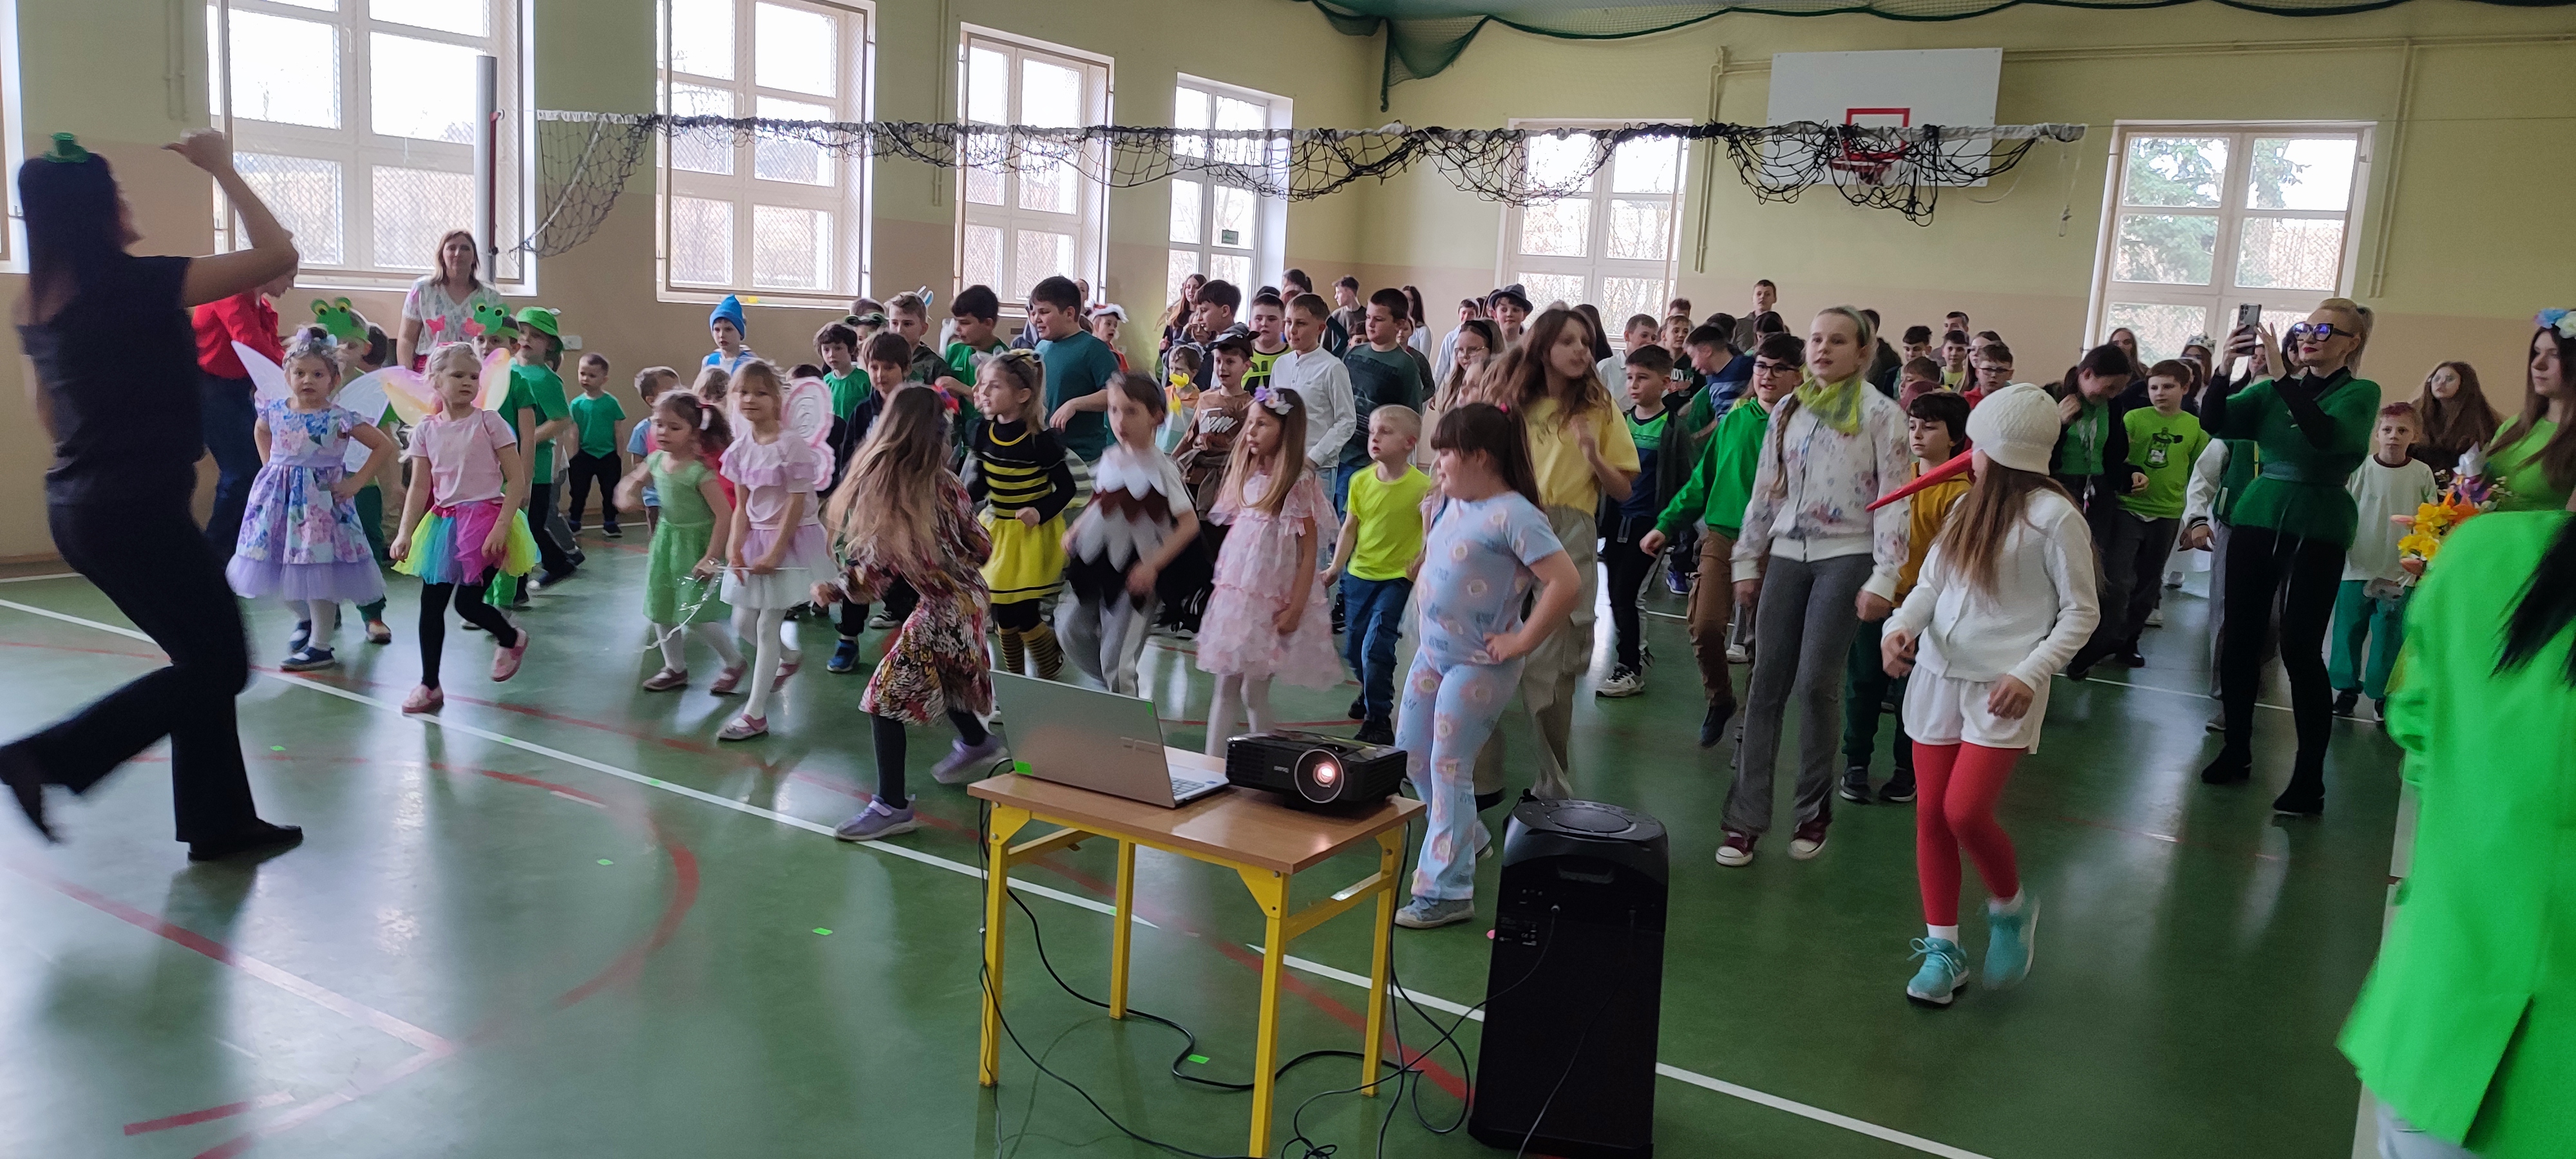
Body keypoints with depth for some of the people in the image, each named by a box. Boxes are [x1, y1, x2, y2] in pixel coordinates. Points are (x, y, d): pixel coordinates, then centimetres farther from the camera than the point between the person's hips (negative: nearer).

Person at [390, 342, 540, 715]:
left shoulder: (488, 422, -7)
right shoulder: (426, 431, 4)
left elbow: (516, 480, -9)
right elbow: (419, 488, 4)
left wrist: (501, 527, -17)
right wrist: (405, 534, -6)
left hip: (485, 518, -4)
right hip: (443, 523, 5)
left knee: (467, 603, -6)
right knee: (430, 604, 4)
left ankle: (512, 638, 27)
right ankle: (429, 685, 16)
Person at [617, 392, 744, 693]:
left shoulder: (699, 472, -22)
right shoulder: (656, 461, -1)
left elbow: (725, 514, -23)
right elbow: (635, 479, 19)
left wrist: (711, 558, -23)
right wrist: (627, 492, -6)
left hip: (695, 544, -7)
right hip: (666, 540, 7)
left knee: (696, 616, -7)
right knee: (660, 611, 13)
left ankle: (734, 662, 15)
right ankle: (675, 668, 31)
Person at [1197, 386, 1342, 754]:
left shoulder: (1300, 482, -9)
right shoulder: (1247, 474, 9)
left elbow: (1308, 553, -10)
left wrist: (1295, 609, -14)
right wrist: (1221, 585, 10)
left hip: (1272, 599, -6)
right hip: (1235, 594, 6)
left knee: (1255, 690, -3)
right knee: (1226, 685, 5)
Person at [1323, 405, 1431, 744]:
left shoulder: (1422, 486, -13)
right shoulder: (1361, 481, 0)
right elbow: (1350, 528, 6)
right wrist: (1336, 566, -2)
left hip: (1397, 578, -5)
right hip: (1359, 574, 5)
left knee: (1376, 648, -11)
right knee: (1353, 648, 15)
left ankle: (1378, 718, 6)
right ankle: (1370, 692, 44)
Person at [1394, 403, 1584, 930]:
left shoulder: (1514, 516, -20)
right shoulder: (1450, 504, 6)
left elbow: (1566, 584, -27)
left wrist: (1520, 643, -21)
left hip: (1478, 665, -9)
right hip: (1432, 651, 9)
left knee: (1448, 769, -3)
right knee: (1411, 757, 17)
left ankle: (1447, 891, 9)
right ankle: (1464, 838, 39)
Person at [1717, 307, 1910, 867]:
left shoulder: (1881, 413, -3)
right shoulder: (1788, 410, 10)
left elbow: (1894, 500, -7)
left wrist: (1884, 579, -13)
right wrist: (1747, 561, 12)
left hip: (1845, 558, -4)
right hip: (1786, 557, 4)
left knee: (1816, 684, -7)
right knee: (1766, 685, 1)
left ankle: (1815, 809, 13)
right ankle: (1746, 818, 5)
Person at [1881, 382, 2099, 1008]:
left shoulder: (2053, 517, -8)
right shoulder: (1969, 507, 10)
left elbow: (2081, 613, -6)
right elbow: (1931, 584, 9)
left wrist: (2030, 673, -17)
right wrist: (1901, 626, -12)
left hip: (2003, 690, -6)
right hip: (1938, 675, 6)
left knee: (1965, 812, -15)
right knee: (1931, 813, 5)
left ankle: (2011, 907, 16)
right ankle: (1942, 949, 17)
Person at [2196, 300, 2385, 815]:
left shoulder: (2361, 393, -1)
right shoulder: (2274, 390, 10)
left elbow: (2326, 436, -21)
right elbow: (2215, 423, -3)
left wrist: (2281, 375, -28)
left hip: (2317, 531, -4)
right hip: (2256, 519, 4)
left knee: (2300, 649, -7)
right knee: (2240, 637, 5)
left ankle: (2309, 780, -1)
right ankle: (2236, 752, 20)